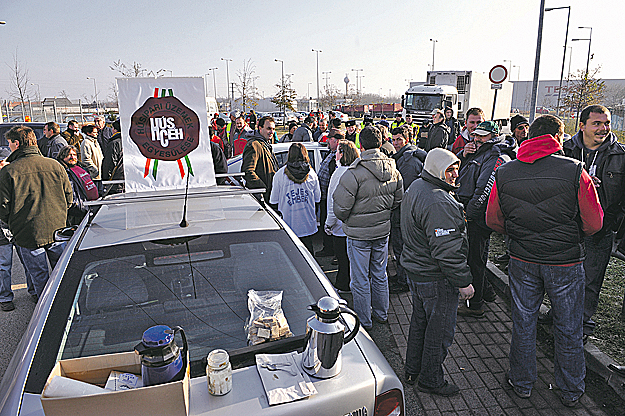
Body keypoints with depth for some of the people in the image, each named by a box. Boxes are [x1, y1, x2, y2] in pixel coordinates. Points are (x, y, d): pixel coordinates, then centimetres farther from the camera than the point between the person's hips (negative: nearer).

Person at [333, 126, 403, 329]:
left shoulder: (354, 173, -23)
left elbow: (340, 208, -19)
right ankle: (381, 313, 38)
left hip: (359, 234, -6)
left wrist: (346, 219, 2)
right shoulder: (393, 170, -3)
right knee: (380, 274, 22)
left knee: (360, 280, 9)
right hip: (383, 230, 6)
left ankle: (363, 322, 23)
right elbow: (398, 200, 9)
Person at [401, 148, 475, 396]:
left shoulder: (416, 188, 7)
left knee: (420, 321, 23)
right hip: (436, 278, -10)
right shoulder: (438, 203, -27)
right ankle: (430, 380, 25)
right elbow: (446, 250, -28)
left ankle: (413, 371, 39)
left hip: (415, 270, 10)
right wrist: (463, 282, -18)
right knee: (439, 330, 7)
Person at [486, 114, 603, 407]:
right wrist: (570, 235, 10)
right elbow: (594, 223, -10)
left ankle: (522, 383, 34)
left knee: (523, 323, 17)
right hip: (566, 262, -1)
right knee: (568, 329, 16)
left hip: (522, 261, 2)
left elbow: (493, 221, 1)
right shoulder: (575, 171, -14)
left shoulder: (504, 174, -7)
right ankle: (571, 391, 35)